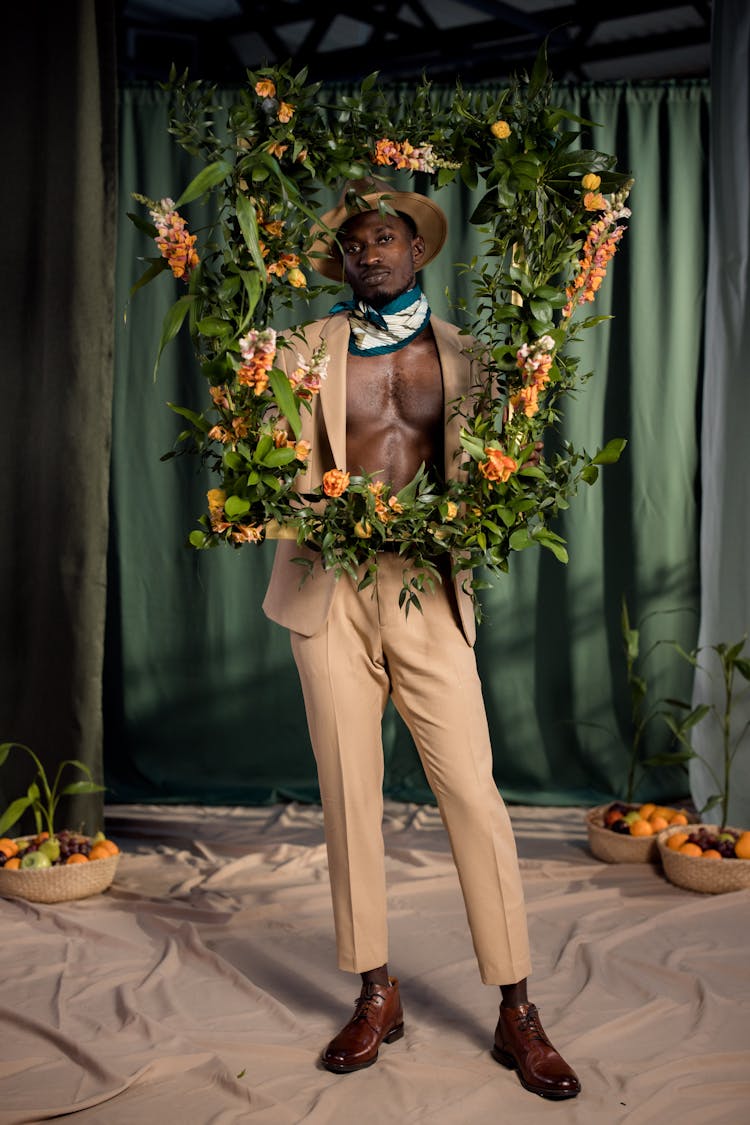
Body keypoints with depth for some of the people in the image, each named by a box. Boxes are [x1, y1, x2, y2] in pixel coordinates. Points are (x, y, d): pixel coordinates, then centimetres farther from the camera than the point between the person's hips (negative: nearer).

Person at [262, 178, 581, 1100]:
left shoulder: (461, 355, 11)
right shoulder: (310, 350, 9)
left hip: (427, 586, 0)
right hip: (330, 587, 1)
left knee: (474, 793, -4)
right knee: (349, 793, 5)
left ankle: (516, 1014, 8)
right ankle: (375, 996, 21)